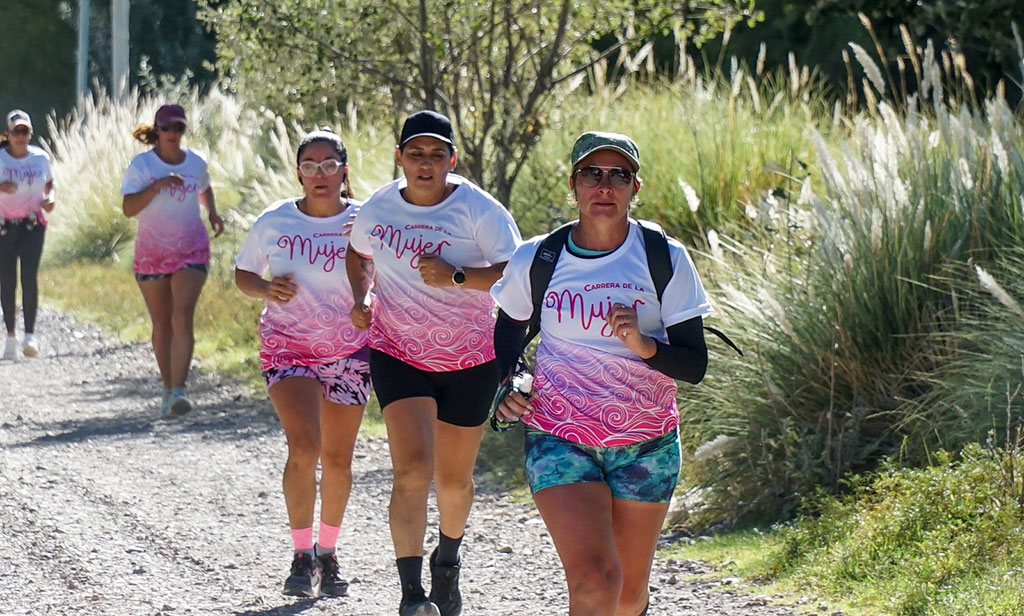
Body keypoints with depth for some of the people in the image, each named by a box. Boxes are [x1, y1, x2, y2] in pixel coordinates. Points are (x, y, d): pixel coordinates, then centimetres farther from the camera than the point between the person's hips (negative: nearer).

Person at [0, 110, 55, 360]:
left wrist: (50, 198, -3)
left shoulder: (41, 157, 4)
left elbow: (49, 185, 19)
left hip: (33, 226, 0)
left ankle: (30, 335, -16)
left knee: (29, 276, -16)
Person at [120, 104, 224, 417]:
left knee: (183, 318, -16)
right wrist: (158, 186, -26)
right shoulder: (142, 164, -5)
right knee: (161, 325, 9)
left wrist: (212, 212, 6)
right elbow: (128, 208, -14)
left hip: (191, 251, 0)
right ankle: (168, 389, 24)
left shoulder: (196, 162, 4)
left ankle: (179, 391, -26)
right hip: (152, 252, 0)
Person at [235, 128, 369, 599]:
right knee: (303, 446, -20)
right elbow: (243, 274, 10)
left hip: (349, 352, 1)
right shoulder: (274, 222, -3)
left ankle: (327, 554, 28)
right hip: (288, 347, -1)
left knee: (337, 459, 9)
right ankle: (302, 556, -9)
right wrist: (267, 290, -11)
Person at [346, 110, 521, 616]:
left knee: (454, 479, 13)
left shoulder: (479, 210, -10)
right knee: (412, 468, -19)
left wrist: (455, 276, -28)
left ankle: (448, 561, 44)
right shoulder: (376, 209, 0)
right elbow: (359, 254, 21)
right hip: (398, 355, 0)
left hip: (470, 360, 0)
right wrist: (360, 299, 3)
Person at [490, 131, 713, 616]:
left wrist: (645, 346, -24)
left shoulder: (667, 260, -4)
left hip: (645, 444, 1)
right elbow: (508, 330, 18)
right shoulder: (535, 261, -2)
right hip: (559, 438, -1)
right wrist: (505, 387, 0)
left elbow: (695, 365, -5)